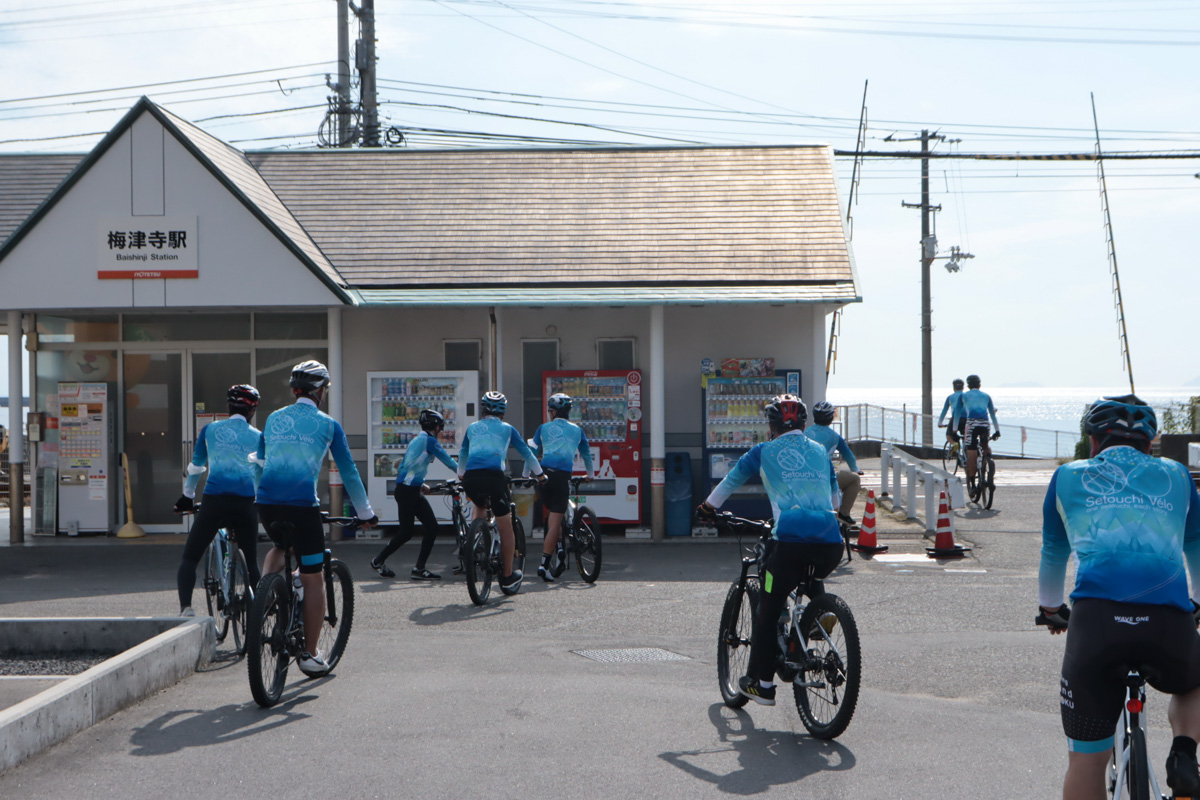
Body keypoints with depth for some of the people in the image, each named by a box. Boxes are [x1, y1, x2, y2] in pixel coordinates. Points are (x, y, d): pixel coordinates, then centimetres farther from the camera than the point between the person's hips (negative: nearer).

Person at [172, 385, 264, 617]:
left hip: (214, 500, -1)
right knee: (251, 562, 15)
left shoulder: (210, 429, 11)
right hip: (246, 504, 1)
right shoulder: (258, 436, 11)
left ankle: (185, 606, -11)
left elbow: (196, 466, 19)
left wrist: (187, 497, 32)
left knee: (189, 558, 7)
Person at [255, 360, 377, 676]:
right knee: (313, 579, 6)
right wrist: (365, 513, 19)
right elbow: (349, 472, 9)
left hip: (266, 503, 4)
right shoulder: (327, 425, 5)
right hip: (302, 505, -4)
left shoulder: (273, 419, 16)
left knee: (280, 546, 36)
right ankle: (309, 655, 7)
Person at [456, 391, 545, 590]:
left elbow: (462, 454, 38)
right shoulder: (507, 429, 19)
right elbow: (526, 453, 27)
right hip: (494, 476, -3)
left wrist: (461, 476, 56)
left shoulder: (472, 427, 25)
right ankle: (508, 576, 10)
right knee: (506, 529, 7)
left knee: (480, 506, 36)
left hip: (471, 477, 3)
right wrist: (540, 474, 40)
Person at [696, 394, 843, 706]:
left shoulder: (764, 452, 14)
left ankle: (761, 683, 12)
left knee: (768, 610, 9)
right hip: (831, 542, 3)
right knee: (813, 582, 37)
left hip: (791, 539, -3)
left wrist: (707, 507, 45)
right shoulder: (820, 451, 23)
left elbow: (730, 481, 28)